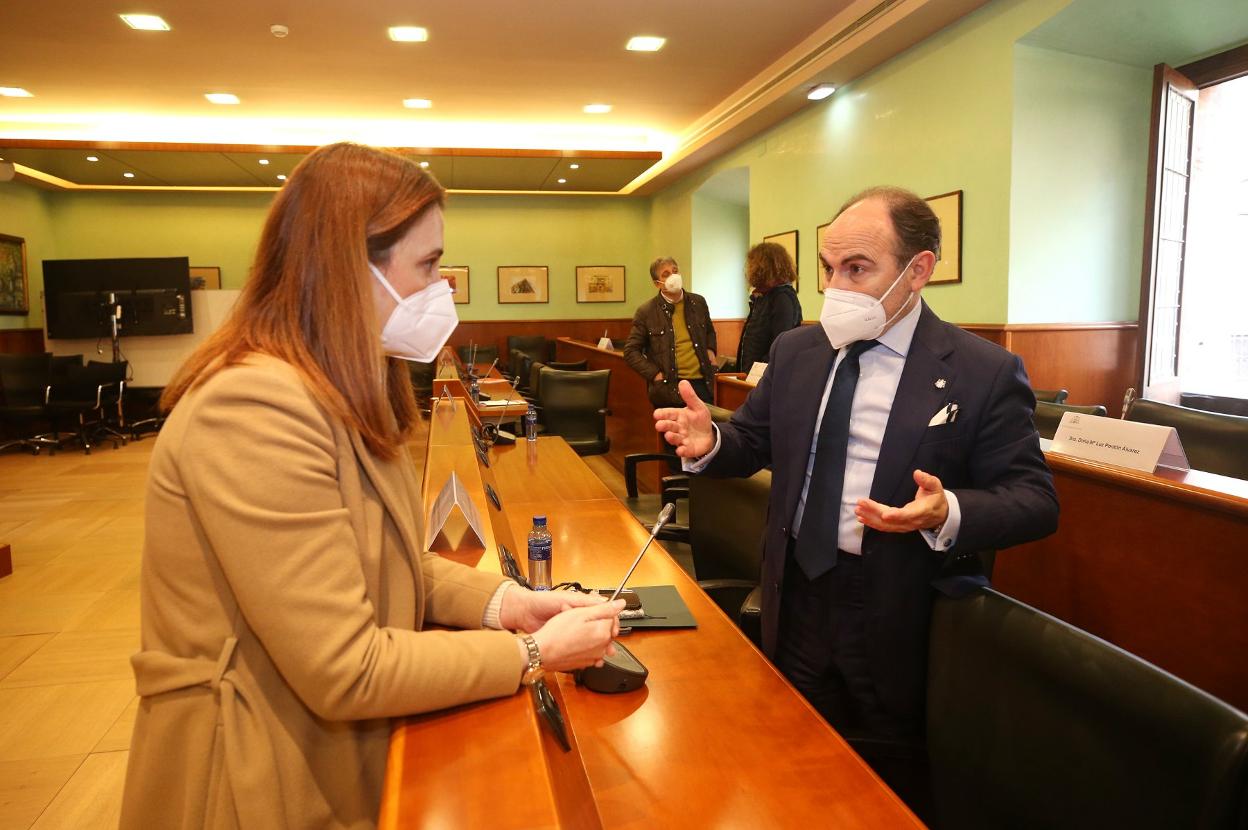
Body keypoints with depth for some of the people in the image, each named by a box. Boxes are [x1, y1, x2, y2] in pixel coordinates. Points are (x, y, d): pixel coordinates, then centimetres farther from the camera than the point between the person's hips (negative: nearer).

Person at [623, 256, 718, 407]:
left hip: (702, 383, 4)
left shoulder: (698, 302, 9)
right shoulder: (646, 311, -3)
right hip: (670, 389, -4)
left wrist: (710, 350, 8)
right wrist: (655, 375, -8)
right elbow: (631, 351, 0)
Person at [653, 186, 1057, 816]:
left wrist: (948, 513, -31)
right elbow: (754, 443, 9)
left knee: (892, 792, 15)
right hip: (796, 597, 4)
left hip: (901, 622, -4)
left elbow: (1034, 501, -11)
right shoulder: (795, 351, 3)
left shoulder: (985, 373, -12)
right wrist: (710, 444, -13)